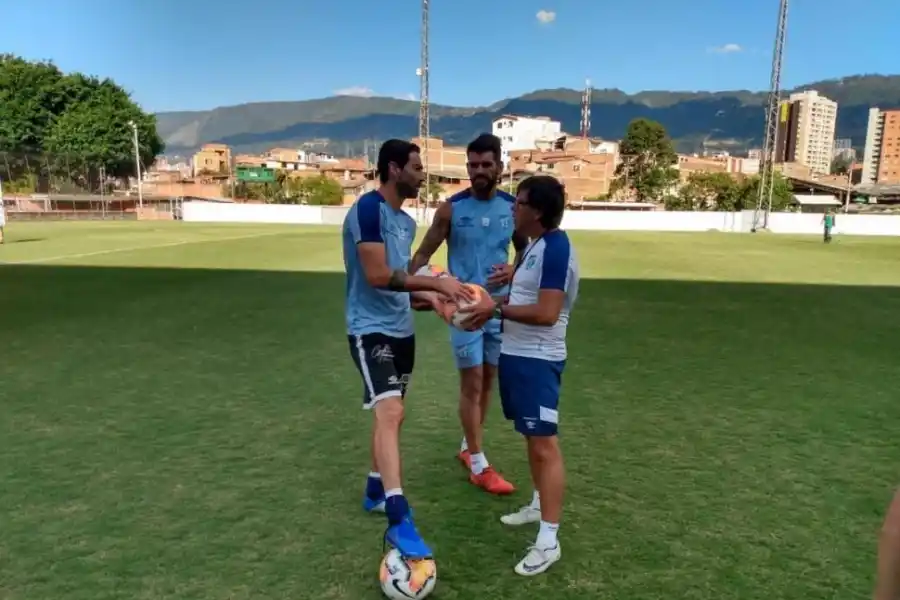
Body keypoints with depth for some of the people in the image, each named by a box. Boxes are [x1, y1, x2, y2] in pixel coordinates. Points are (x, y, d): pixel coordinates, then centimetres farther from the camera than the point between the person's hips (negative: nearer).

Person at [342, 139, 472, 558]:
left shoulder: (406, 221, 12)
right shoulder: (369, 209, -16)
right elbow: (378, 276, -24)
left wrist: (427, 296, 2)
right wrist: (435, 282, -20)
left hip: (401, 329, 10)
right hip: (371, 330, -10)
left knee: (393, 414, 17)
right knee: (389, 412, -20)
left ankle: (376, 491, 35)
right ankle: (399, 523, -19)